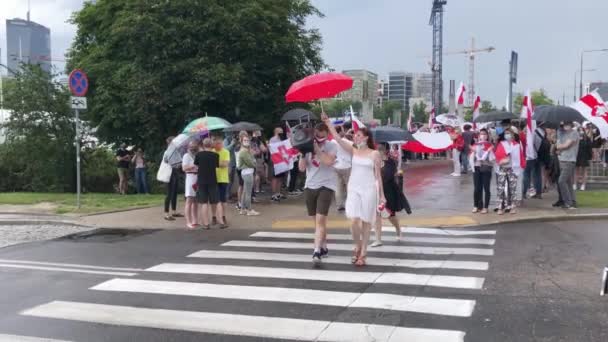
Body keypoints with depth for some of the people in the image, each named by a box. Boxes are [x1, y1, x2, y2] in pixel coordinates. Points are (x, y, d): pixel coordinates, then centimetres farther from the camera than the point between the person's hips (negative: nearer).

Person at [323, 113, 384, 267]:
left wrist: (382, 195, 0)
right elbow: (338, 139, -5)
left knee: (366, 222, 4)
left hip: (369, 190, -2)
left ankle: (363, 253, 14)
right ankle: (357, 246, 17)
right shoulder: (354, 151, 6)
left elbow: (378, 175, 1)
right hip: (353, 189, 2)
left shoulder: (374, 154, -1)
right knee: (354, 221, -10)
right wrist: (328, 123, -13)